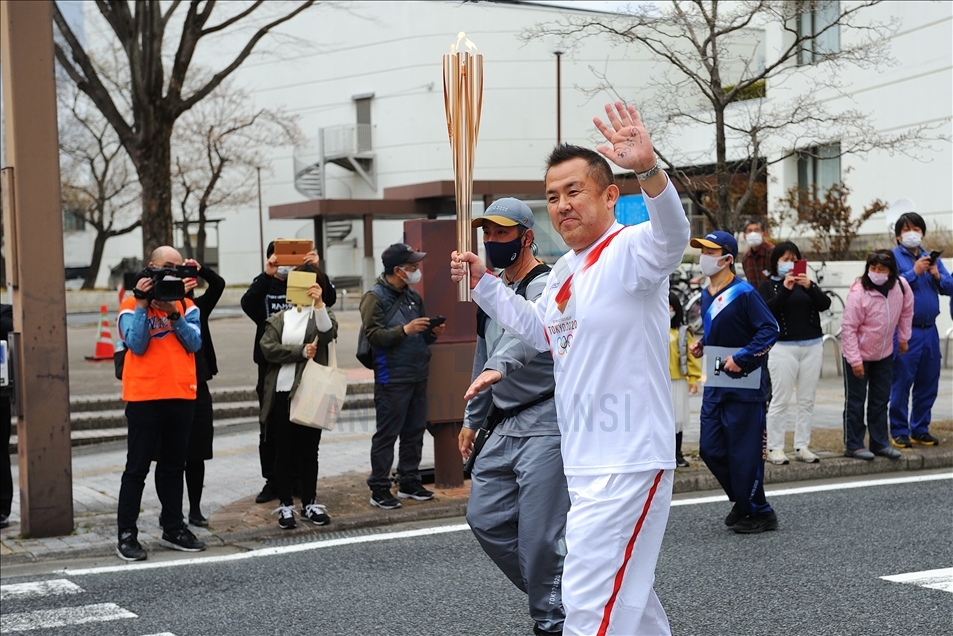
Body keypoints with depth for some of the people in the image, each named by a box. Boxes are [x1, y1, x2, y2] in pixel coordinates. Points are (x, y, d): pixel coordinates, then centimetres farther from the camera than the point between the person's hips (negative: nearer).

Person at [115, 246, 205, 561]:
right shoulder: (132, 305, 0)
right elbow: (137, 344, -13)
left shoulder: (186, 305, 11)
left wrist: (173, 313, -13)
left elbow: (194, 342, -3)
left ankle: (173, 528, 22)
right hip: (144, 397, -4)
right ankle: (127, 535, 2)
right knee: (137, 467, -1)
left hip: (182, 396, 4)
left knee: (174, 466, 13)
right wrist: (142, 304, -15)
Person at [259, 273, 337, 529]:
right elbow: (268, 348, -6)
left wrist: (319, 302, -28)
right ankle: (285, 505, 12)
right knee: (284, 452, 4)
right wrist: (301, 352, -13)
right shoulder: (278, 320, 10)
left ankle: (309, 504, 16)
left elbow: (328, 333, -16)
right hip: (282, 392, 1)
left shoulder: (321, 315, 7)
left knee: (309, 451, 6)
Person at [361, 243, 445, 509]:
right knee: (387, 434, -4)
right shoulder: (375, 297, -7)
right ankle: (379, 489, 2)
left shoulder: (413, 297, 16)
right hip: (392, 378, -7)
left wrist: (433, 333, 3)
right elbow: (373, 335, -16)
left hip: (418, 376, 7)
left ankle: (409, 482, 22)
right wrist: (404, 330, -25)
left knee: (415, 432, 11)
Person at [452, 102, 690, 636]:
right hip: (584, 463, 10)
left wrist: (649, 169, -55)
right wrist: (483, 282, 22)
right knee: (627, 593, 22)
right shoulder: (565, 271, 13)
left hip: (628, 463, -10)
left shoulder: (631, 250, -15)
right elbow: (539, 328, 31)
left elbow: (672, 235, -38)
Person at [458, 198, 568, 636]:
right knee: (485, 518, 10)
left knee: (538, 534, -9)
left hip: (544, 423, -9)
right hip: (504, 427, 9)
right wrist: (473, 419, 25)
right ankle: (551, 596, 25)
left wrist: (499, 366, -48)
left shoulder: (546, 286, -11)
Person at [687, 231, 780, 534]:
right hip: (715, 384, 8)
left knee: (744, 452, -2)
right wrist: (701, 345, 5)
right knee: (710, 449, 7)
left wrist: (741, 357, -24)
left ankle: (758, 513, 14)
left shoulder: (744, 293, -15)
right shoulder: (706, 295, 10)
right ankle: (743, 501, 25)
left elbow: (770, 329, -19)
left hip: (744, 385, -8)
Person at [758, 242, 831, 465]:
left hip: (812, 346, 4)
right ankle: (774, 448, 0)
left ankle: (802, 447, 10)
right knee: (780, 400, -5)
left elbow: (825, 304, 0)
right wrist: (785, 289, -21)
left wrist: (809, 286, -15)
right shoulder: (768, 286, 4)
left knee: (807, 400, 5)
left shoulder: (806, 283, 14)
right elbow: (767, 311, -13)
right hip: (783, 347, -4)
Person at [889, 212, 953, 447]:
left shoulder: (931, 257, 14)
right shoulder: (893, 257, -2)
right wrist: (914, 272, -18)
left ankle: (920, 429, 19)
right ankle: (899, 431, 4)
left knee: (928, 384, 9)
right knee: (902, 383, -3)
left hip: (929, 330, 6)